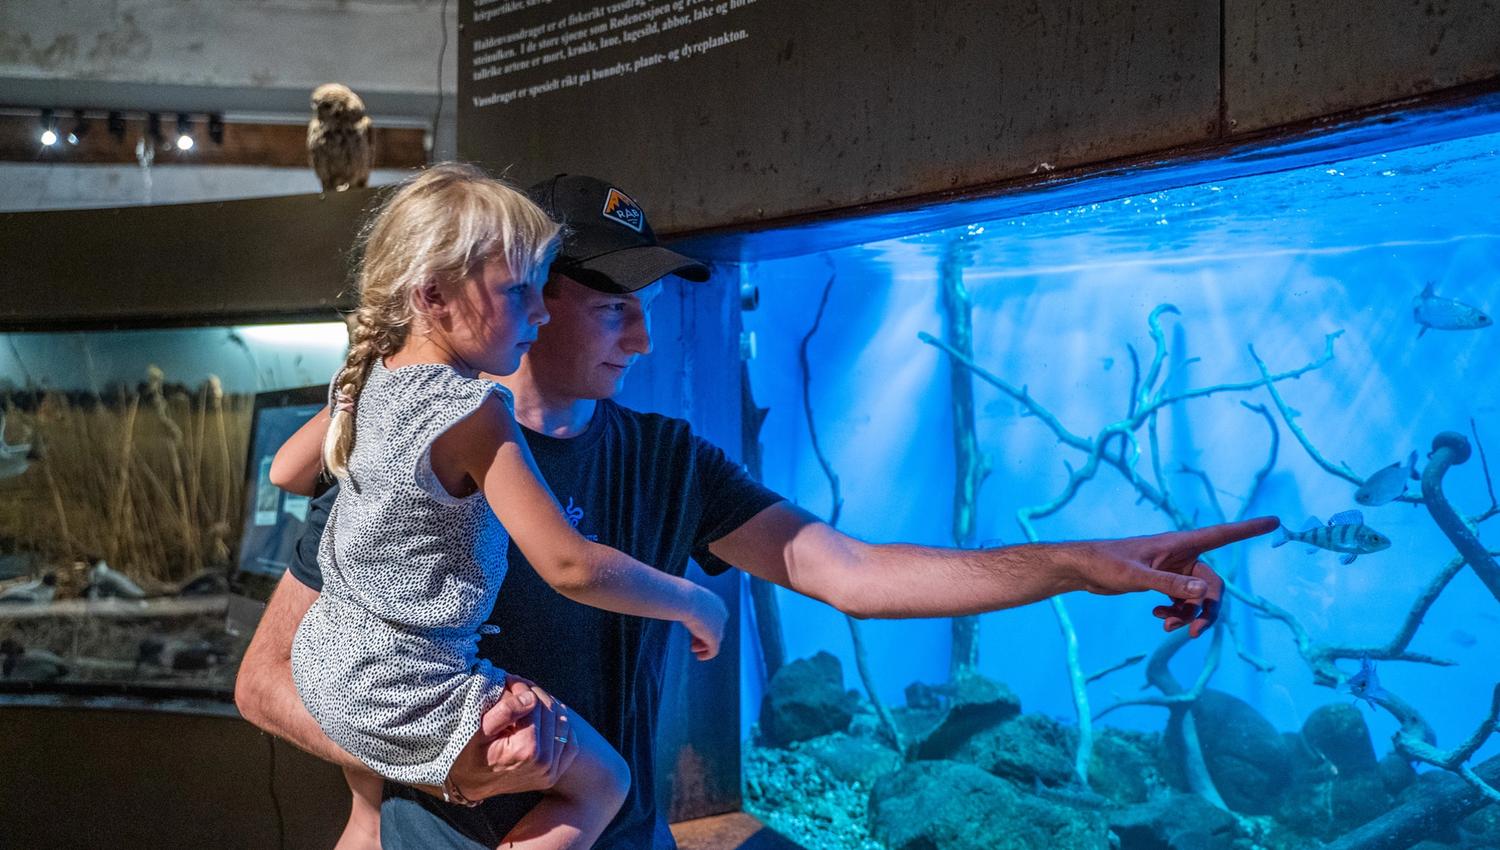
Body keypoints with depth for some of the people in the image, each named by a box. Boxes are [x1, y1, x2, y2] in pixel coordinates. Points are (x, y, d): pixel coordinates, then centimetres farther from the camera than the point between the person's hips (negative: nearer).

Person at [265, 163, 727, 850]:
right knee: (603, 781, 4)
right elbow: (570, 567, -30)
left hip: (322, 663, 9)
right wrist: (694, 603, -17)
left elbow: (284, 473, 17)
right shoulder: (474, 412, -26)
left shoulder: (368, 377, -1)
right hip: (410, 695, -8)